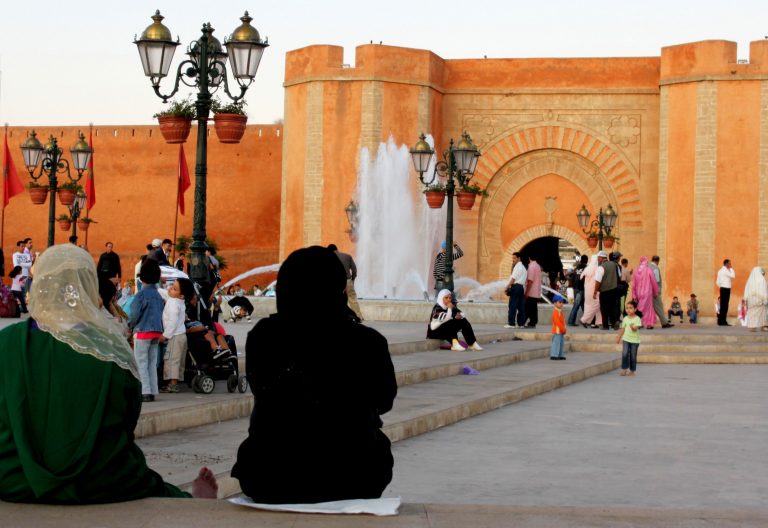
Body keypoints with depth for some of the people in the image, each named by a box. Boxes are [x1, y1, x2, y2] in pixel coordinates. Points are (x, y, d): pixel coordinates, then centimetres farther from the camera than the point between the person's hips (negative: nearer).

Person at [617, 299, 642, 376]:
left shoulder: (637, 319, -8)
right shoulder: (625, 318, 4)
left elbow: (636, 328, -19)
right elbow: (623, 329, 12)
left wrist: (633, 327, -41)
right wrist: (619, 337, 12)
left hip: (635, 340, -2)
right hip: (626, 339, 2)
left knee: (633, 356, 5)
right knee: (625, 354, -12)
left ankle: (632, 371, 17)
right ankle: (624, 369, -8)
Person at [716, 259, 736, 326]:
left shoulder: (720, 271, 18)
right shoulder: (725, 270, -11)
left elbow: (718, 282, 19)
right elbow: (733, 276, -20)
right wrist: (731, 268, -8)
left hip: (722, 288, 10)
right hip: (726, 289, -10)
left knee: (722, 305, 9)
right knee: (725, 305, -9)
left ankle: (721, 321, 9)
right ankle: (722, 321, -10)